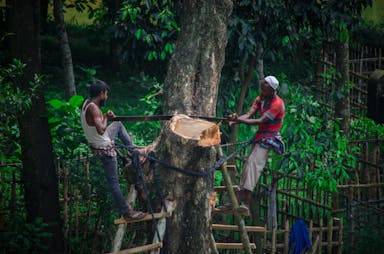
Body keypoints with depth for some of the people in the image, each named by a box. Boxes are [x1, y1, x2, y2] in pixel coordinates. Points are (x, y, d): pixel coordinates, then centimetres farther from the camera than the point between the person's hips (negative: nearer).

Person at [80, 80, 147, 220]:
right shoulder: (93, 108, -28)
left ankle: (132, 149, 38)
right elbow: (101, 130, -37)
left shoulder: (87, 103, 0)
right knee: (113, 181, -3)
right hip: (104, 149, -9)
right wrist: (106, 117, -19)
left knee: (118, 124, 30)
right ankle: (127, 212, 3)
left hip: (99, 142, 9)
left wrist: (106, 116, 5)